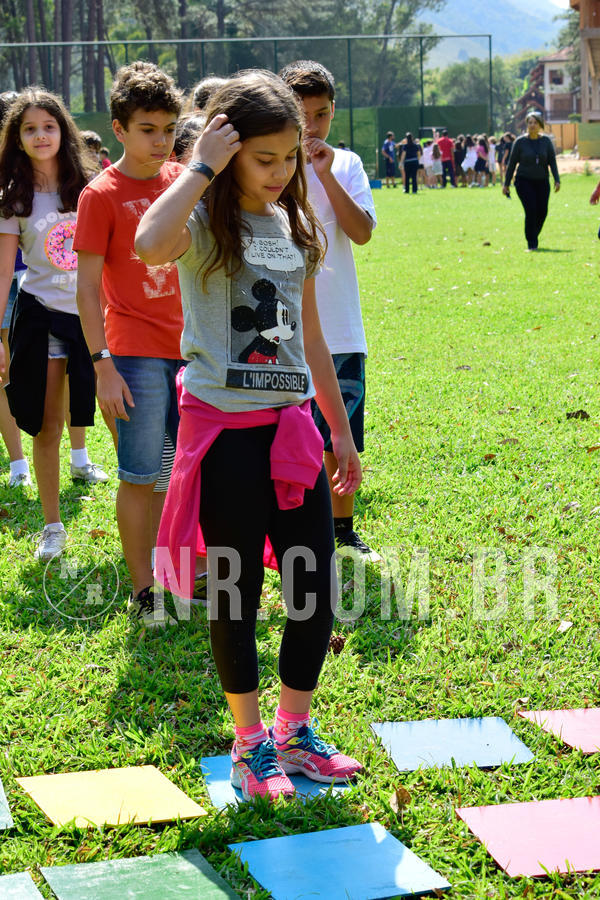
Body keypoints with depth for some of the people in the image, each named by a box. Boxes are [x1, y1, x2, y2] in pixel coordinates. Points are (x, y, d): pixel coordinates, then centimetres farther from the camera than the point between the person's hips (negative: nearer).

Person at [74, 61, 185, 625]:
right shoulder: (102, 194, -6)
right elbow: (87, 287, -7)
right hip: (137, 353, -5)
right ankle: (143, 591, 10)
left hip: (193, 346, 5)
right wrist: (103, 366, -13)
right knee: (141, 476, -1)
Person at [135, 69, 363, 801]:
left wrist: (341, 431, 19)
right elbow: (151, 246, -34)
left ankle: (293, 730, 25)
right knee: (237, 592, 5)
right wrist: (200, 167, -21)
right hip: (225, 431, -5)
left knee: (316, 590, 6)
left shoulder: (293, 227, 11)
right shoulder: (204, 223, -7)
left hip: (291, 427, 6)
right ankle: (249, 742, 21)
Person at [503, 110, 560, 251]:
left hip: (542, 182, 3)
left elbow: (552, 161, 0)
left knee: (542, 212, 0)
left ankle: (534, 236, 27)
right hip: (524, 181, -3)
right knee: (531, 210, -16)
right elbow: (512, 163, 0)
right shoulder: (520, 142, -5)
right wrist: (506, 184, 0)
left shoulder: (546, 141, 0)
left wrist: (557, 180, -11)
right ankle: (531, 243, -5)